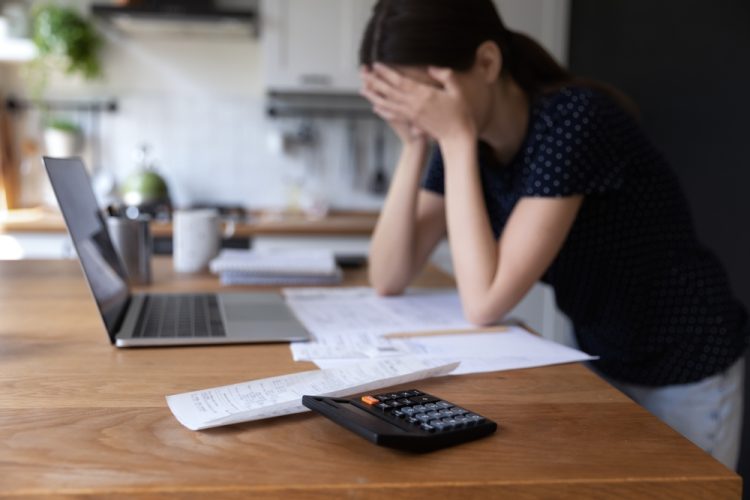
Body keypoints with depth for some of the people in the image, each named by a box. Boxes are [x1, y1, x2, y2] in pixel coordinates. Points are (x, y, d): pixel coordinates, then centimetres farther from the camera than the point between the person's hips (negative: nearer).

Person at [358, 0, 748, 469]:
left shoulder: (574, 120, -29)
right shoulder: (467, 141, -7)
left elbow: (484, 304, -33)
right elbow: (388, 279, -9)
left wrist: (456, 139, -31)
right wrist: (416, 145, -18)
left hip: (687, 371, -6)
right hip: (603, 363, 7)